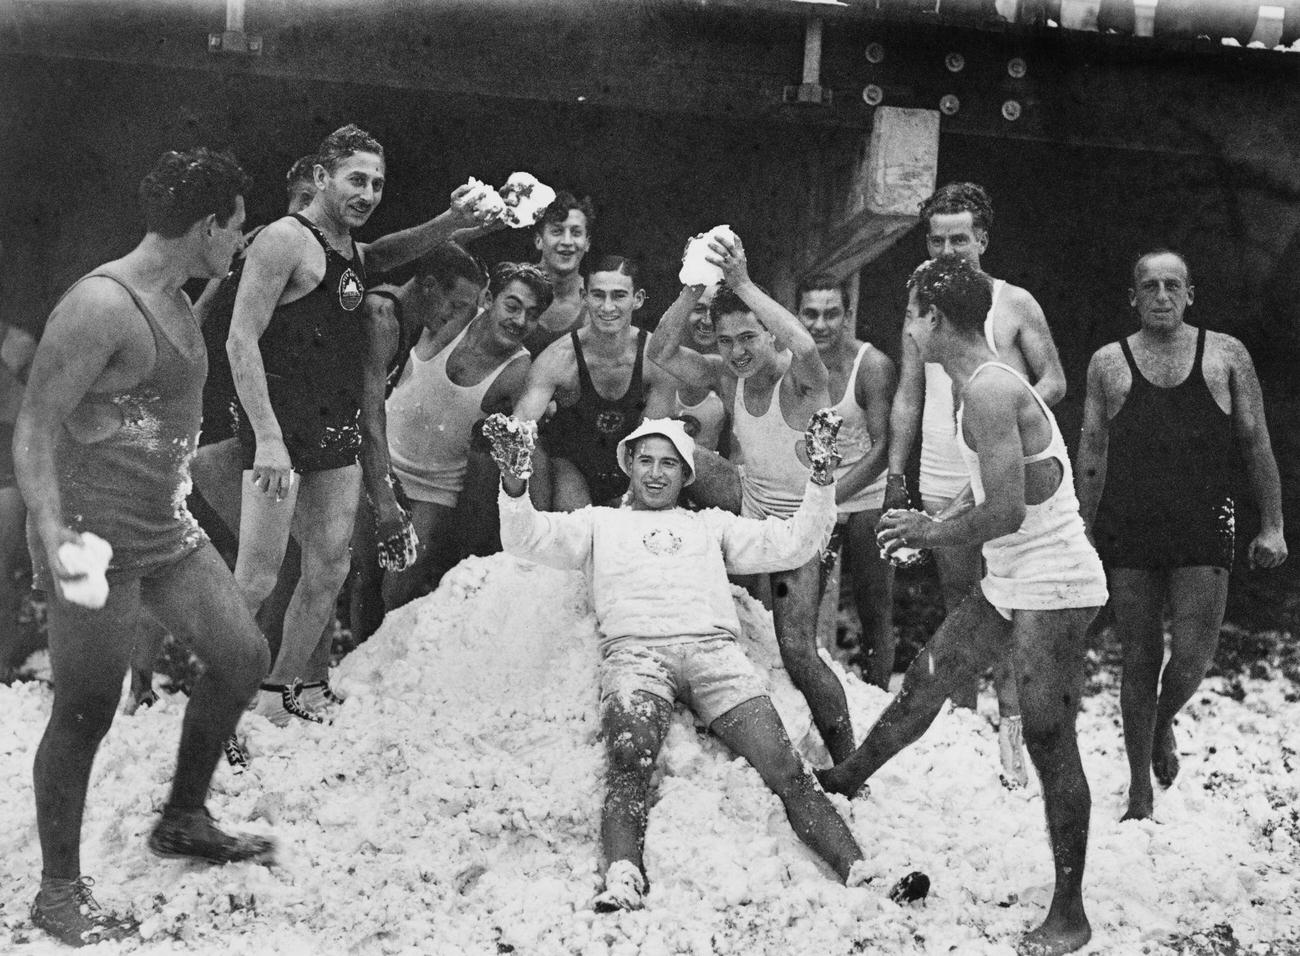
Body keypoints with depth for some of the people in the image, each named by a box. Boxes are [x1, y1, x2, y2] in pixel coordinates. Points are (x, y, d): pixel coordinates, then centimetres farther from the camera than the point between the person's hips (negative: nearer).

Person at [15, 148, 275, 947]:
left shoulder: (178, 299, 10)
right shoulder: (100, 305, -20)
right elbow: (36, 425, -21)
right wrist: (52, 533, -30)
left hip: (168, 529, 10)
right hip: (99, 542, -10)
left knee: (243, 657, 15)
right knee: (85, 716, 1)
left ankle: (184, 820, 33)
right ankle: (60, 890, 17)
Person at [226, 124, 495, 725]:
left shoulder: (352, 250, 14)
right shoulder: (285, 240, -11)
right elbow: (241, 341, -16)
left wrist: (454, 221, 5)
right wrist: (268, 438, -23)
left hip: (338, 429, 9)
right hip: (281, 426, -9)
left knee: (329, 572, 9)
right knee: (257, 579, -9)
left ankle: (279, 695, 21)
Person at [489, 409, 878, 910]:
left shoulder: (710, 524, 33)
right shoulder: (600, 522, 29)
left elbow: (792, 544, 25)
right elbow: (526, 538, 14)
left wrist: (822, 476, 12)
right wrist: (515, 482, -6)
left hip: (713, 647, 1)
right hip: (635, 650, -1)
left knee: (786, 768, -19)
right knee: (629, 759, -34)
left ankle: (860, 876, -27)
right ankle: (622, 881, -46)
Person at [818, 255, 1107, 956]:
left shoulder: (988, 391, -21)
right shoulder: (984, 386, 11)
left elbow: (1006, 510, -26)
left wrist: (931, 532, -11)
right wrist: (932, 529, 8)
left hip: (1052, 590, -10)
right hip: (1011, 583, 10)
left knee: (1048, 740, -6)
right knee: (926, 679, 22)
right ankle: (848, 777, 44)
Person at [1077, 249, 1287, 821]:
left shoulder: (1226, 356, 7)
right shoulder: (1108, 364, 7)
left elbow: (1257, 446, 9)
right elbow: (1092, 455, 9)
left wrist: (1271, 526, 3)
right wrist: (1083, 535, 5)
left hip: (1203, 533, 0)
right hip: (1127, 534, 0)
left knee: (1192, 655, -9)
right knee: (1139, 660, 4)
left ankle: (1163, 724, 26)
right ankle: (1140, 794, 17)